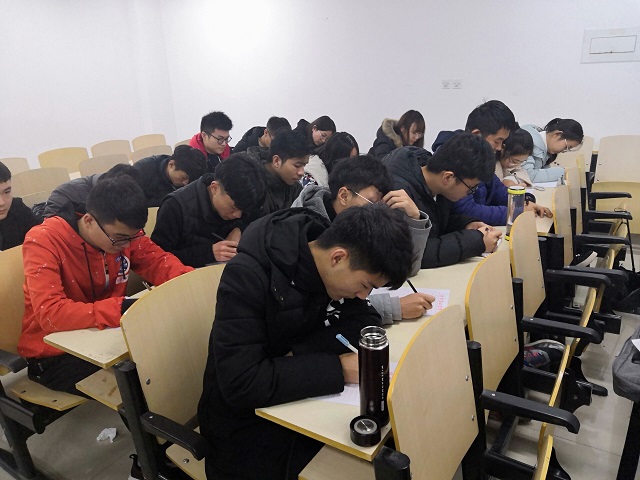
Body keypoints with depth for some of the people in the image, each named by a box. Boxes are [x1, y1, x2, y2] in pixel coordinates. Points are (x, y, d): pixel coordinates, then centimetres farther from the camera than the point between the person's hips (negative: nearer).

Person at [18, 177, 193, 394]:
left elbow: (160, 262, -1)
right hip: (54, 353, -5)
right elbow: (50, 314, -32)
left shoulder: (124, 231, -8)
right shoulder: (44, 240, -23)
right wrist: (123, 309, -41)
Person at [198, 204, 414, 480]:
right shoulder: (247, 276, -27)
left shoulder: (331, 267, -8)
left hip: (303, 404, 5)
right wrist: (337, 368, -30)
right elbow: (241, 386, -31)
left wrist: (298, 354, -23)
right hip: (247, 422, -5)